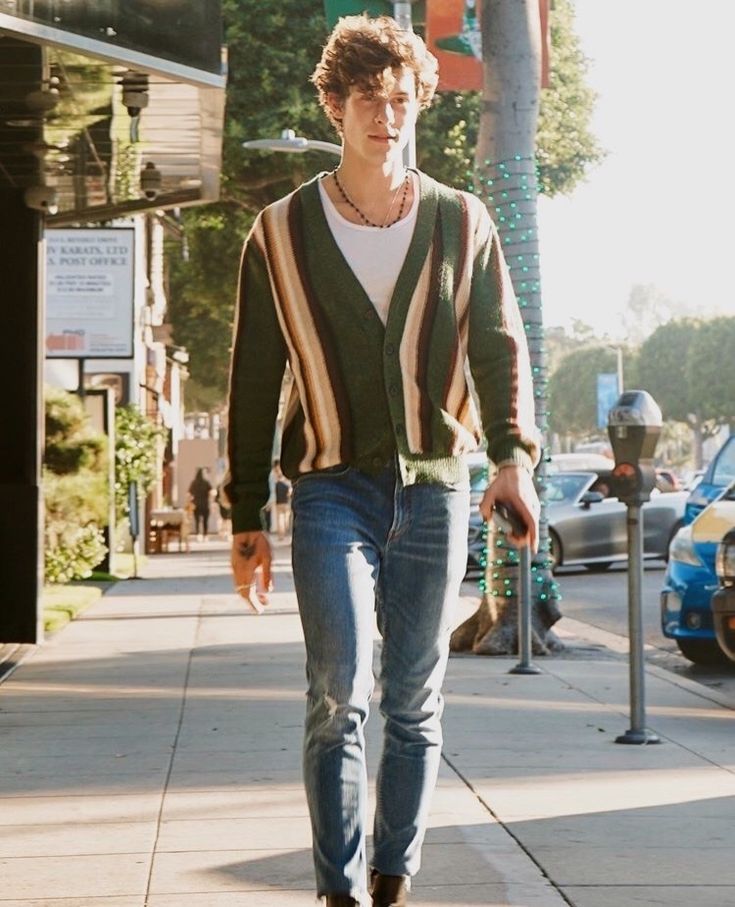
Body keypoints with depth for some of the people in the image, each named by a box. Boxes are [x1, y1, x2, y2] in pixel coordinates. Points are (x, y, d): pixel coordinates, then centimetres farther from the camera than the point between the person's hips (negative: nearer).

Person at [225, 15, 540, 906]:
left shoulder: (462, 223, 6)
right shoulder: (282, 233, 2)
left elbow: (501, 348, 7)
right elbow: (253, 381, 5)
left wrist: (514, 456, -10)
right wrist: (247, 516, 4)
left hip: (434, 489, 2)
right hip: (332, 489, -2)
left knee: (415, 702, 7)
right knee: (339, 696, -13)